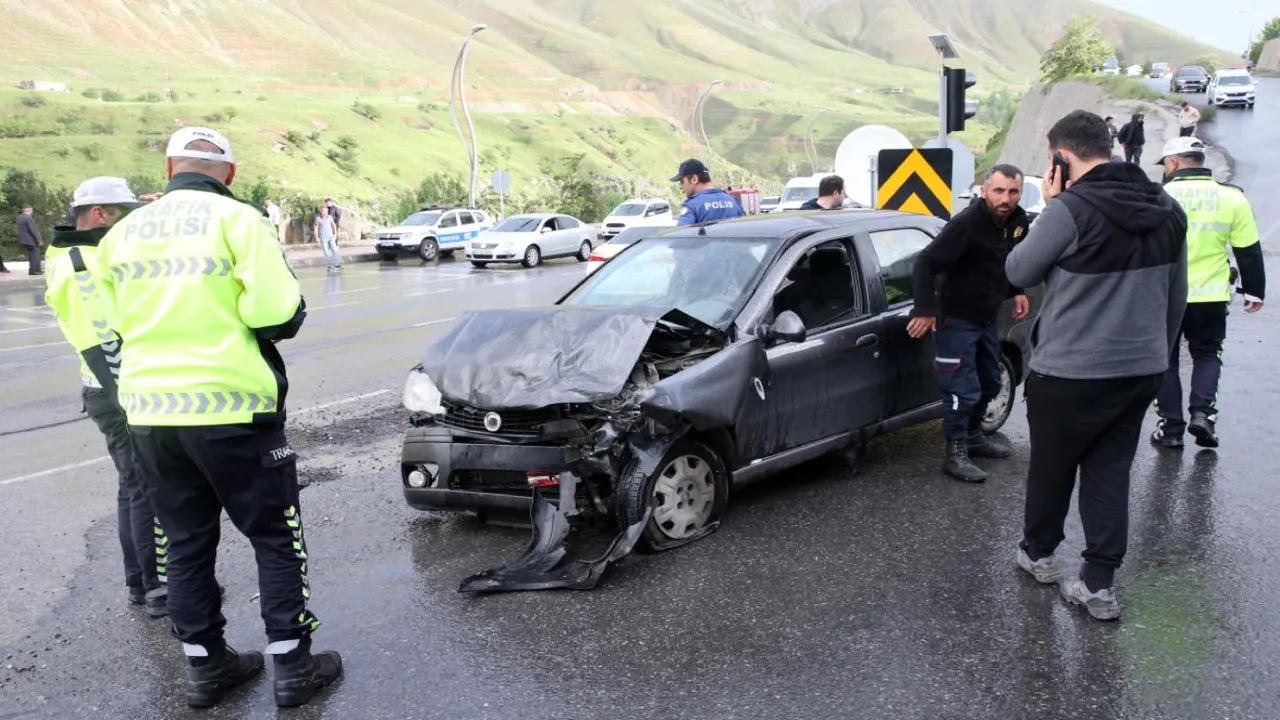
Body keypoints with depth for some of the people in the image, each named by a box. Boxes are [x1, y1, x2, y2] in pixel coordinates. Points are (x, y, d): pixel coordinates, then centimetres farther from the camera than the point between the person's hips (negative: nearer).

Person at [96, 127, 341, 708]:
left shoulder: (123, 232, 9)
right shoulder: (236, 219, -9)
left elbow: (121, 320, 12)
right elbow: (279, 315, -17)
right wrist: (259, 319, 4)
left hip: (149, 410, 5)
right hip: (231, 405, -5)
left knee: (187, 543, 16)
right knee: (275, 538, 8)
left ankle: (205, 666, 24)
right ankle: (293, 667, 13)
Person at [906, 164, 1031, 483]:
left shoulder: (1019, 221, -2)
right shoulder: (966, 223, -26)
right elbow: (925, 263, -27)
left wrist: (1017, 291, 9)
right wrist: (925, 310, -32)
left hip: (989, 317, 8)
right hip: (957, 319, -8)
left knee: (989, 384, 20)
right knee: (963, 390, -7)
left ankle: (974, 437, 38)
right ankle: (955, 454, 5)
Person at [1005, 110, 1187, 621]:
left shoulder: (1072, 209, -20)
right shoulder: (1167, 210, 4)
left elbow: (1018, 271, -7)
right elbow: (1176, 295, 13)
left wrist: (1049, 210, -2)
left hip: (1071, 372, -6)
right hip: (1141, 368, 6)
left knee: (1051, 467, 14)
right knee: (1110, 473, 12)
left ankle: (1038, 552, 33)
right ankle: (1099, 584, 11)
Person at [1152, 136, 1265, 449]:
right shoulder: (1232, 198, -1)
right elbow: (1249, 252, 3)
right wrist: (1254, 292, 14)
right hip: (1210, 297, 2)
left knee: (1165, 359, 12)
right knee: (1207, 355, 19)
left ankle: (1171, 427, 10)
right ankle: (1202, 412, 1)